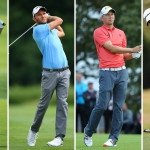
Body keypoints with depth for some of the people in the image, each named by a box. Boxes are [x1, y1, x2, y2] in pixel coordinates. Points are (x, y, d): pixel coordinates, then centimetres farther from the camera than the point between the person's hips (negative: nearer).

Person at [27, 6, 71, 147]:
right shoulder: (38, 30, -5)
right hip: (50, 73, -5)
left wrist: (48, 17, 33)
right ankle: (34, 130, 23)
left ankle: (60, 136, -6)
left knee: (62, 102, -5)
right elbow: (59, 20, -4)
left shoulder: (51, 30, 18)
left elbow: (62, 32, 41)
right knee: (43, 104, 1)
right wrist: (51, 19, 16)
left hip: (64, 71, 5)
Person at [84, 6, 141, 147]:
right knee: (102, 105, -8)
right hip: (107, 72, -5)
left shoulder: (121, 33, 18)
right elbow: (111, 49, -11)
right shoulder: (98, 32, -1)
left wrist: (133, 55, -1)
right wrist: (132, 49, -9)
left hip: (121, 71, 5)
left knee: (118, 106, 1)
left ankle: (113, 138, 4)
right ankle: (88, 133, 11)